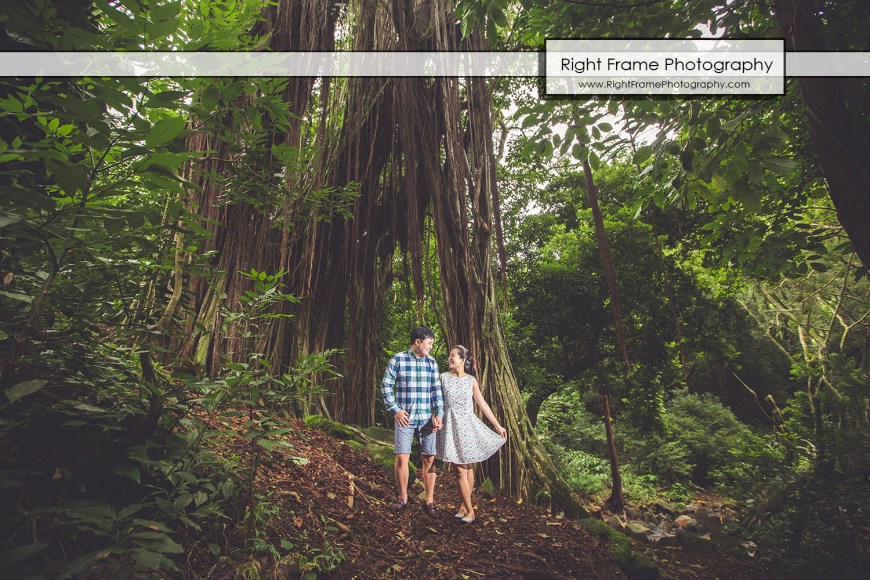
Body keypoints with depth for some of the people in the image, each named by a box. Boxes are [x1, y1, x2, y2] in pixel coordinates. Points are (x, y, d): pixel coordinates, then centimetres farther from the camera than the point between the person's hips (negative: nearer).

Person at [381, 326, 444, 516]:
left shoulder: (431, 362, 7)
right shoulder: (398, 359, -3)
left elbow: (436, 390, 6)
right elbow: (386, 386, -1)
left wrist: (439, 414, -3)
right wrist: (395, 410, -6)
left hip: (427, 418, 3)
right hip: (405, 417, -2)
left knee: (429, 458, 5)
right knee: (401, 457, 1)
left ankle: (429, 501, 19)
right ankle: (403, 498, 22)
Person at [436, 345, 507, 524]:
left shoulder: (471, 380, 1)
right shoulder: (443, 378, -1)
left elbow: (483, 404, 6)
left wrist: (497, 425, 6)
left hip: (468, 425, 2)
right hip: (451, 426, -1)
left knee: (469, 468, 10)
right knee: (460, 470, -2)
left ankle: (464, 506, 25)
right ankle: (469, 509, 11)